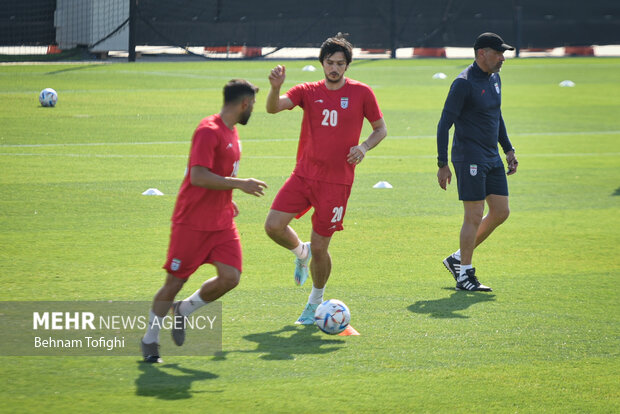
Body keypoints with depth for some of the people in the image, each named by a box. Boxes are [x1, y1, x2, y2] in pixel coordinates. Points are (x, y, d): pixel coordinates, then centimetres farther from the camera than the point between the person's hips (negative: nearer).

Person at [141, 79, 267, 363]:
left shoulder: (231, 132, 12)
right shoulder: (208, 131, -17)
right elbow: (198, 177, -25)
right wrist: (239, 184, -24)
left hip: (222, 222, 8)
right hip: (192, 222, -8)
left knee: (230, 278, -7)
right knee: (175, 282, 0)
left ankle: (184, 311, 15)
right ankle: (150, 339, 16)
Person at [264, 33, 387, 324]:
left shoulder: (361, 93, 0)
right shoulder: (308, 92, 3)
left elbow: (380, 129, 10)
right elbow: (273, 108, -11)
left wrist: (363, 147, -10)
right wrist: (275, 87, -32)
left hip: (336, 180, -3)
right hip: (303, 174, 3)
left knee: (319, 248, -2)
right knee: (273, 226, -12)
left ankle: (315, 303, 22)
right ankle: (301, 253, 22)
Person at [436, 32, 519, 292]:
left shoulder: (494, 78, 12)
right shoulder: (464, 83, -15)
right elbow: (444, 123, -14)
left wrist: (508, 149, 23)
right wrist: (442, 164, -16)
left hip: (492, 158, 9)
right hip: (469, 159, -9)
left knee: (501, 212, 8)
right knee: (474, 216, -7)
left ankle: (458, 258, 20)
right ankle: (464, 275, 3)